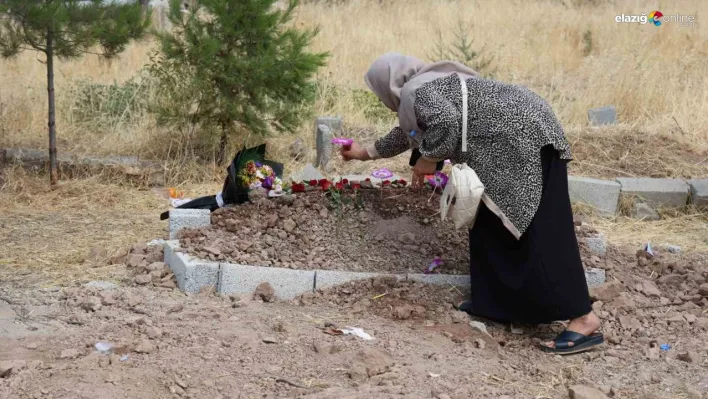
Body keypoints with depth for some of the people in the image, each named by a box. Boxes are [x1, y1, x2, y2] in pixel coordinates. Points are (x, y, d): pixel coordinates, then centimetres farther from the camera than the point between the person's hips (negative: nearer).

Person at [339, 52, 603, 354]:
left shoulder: (414, 92, -7)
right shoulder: (428, 84, 25)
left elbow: (447, 122, -27)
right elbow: (408, 132, 43)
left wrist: (428, 159, -10)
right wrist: (366, 152, 55)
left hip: (523, 136, -11)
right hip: (515, 141, 11)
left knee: (539, 231, -13)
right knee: (492, 222, 16)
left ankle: (584, 320, -16)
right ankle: (496, 300, 22)